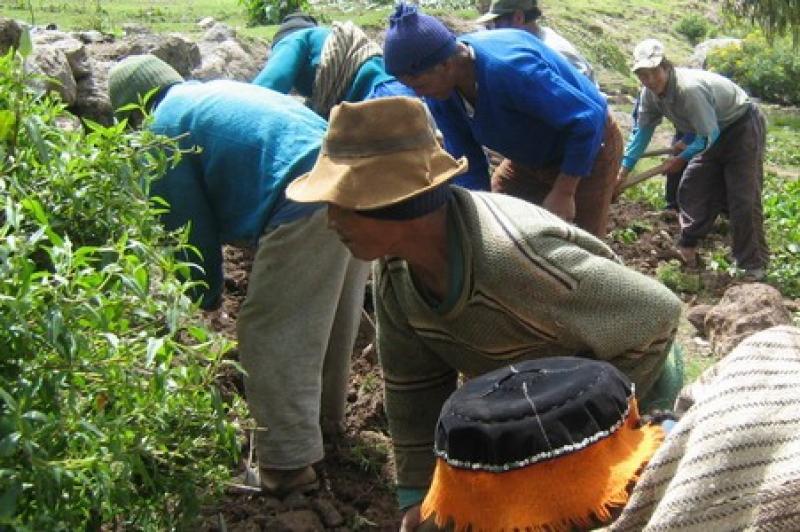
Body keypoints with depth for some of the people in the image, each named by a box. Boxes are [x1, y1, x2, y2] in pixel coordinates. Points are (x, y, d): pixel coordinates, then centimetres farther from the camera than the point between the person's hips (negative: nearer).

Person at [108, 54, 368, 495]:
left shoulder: (164, 127, 5)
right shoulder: (218, 91, 31)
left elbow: (190, 223, 6)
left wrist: (206, 295, 21)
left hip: (307, 209, -9)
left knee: (269, 334, 2)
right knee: (332, 315, 24)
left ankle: (288, 463, 8)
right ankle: (327, 410, 44)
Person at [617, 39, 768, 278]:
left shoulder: (689, 89, -37)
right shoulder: (650, 93, -11)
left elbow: (709, 136, -30)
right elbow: (643, 131, 1)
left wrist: (682, 158, -16)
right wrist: (624, 168, -3)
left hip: (743, 126, -8)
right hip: (715, 132, 8)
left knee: (743, 198, -12)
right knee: (692, 188, 9)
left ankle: (753, 266, -6)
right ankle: (688, 247, 23)